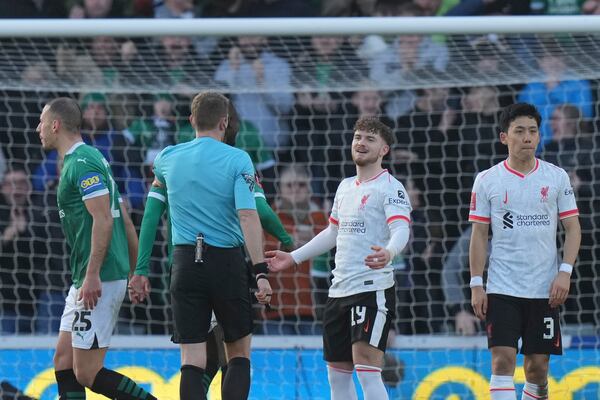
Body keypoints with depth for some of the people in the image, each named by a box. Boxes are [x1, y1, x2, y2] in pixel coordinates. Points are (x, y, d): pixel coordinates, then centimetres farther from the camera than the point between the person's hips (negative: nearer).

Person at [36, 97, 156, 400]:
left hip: (98, 282, -10)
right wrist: (137, 272, 22)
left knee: (87, 373, -9)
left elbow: (103, 218, -21)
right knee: (63, 362, 9)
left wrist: (93, 275, -25)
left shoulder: (82, 163, -12)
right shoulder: (83, 160, 19)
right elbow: (125, 220, 20)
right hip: (86, 281, 10)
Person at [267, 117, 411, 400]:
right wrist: (293, 257, 32)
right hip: (339, 289, 8)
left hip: (373, 289, -8)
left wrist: (388, 253, -43)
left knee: (366, 371, -17)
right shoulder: (345, 187, 18)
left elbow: (401, 230, -21)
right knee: (337, 373, 9)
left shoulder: (390, 188, -6)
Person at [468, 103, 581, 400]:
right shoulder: (487, 181, 1)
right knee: (503, 361, -12)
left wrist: (565, 272, -8)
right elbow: (478, 234, 3)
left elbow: (572, 227, 5)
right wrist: (476, 285, -4)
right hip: (502, 288, -2)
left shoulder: (557, 177, 4)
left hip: (544, 289, 2)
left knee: (538, 364, 5)